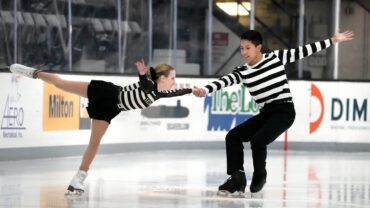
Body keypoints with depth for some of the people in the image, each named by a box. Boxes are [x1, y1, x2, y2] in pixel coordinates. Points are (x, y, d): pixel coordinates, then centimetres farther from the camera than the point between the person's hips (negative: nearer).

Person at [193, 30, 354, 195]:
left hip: (284, 111, -6)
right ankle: (237, 179, -4)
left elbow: (303, 51, -1)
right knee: (233, 137, -4)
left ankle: (259, 176, 0)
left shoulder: (276, 57, -3)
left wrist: (333, 40, -2)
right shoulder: (242, 72, 3)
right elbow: (224, 81, -12)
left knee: (258, 140, -25)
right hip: (265, 113, 6)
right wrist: (204, 90, -31)